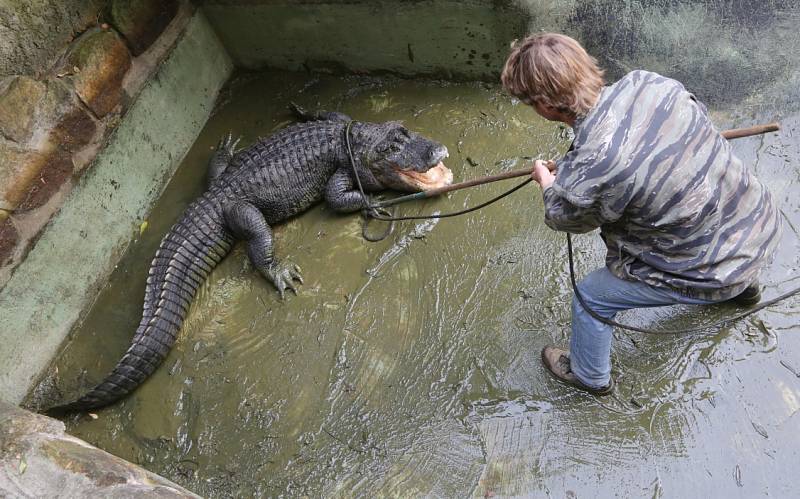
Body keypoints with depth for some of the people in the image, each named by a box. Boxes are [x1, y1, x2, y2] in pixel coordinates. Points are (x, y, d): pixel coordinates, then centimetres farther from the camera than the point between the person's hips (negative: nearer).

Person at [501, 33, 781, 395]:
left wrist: (546, 180, 16)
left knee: (590, 297, 14)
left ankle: (590, 377, 42)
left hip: (714, 274, -6)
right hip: (763, 223, 6)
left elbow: (563, 218, -7)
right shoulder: (648, 82, -15)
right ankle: (743, 287, 71)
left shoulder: (583, 176, -33)